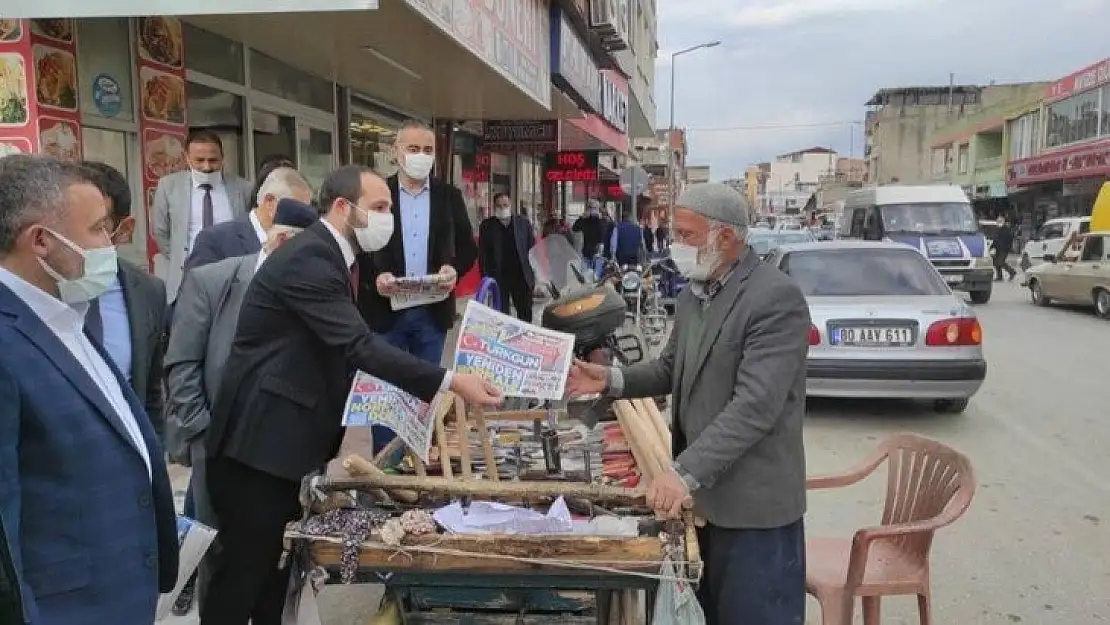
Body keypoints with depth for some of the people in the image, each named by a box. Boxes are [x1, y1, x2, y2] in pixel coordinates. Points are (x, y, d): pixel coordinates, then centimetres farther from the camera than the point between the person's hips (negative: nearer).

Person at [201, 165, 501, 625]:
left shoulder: (329, 257, 11)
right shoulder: (308, 257, -20)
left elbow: (343, 350, 13)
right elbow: (359, 345, -29)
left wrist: (418, 394, 6)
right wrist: (449, 382, -29)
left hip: (284, 438, 10)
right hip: (258, 441, -10)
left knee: (277, 561, 18)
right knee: (245, 565, 2)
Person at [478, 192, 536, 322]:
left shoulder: (523, 222, 4)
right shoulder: (486, 226, 1)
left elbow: (532, 248, 5)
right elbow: (483, 256, 2)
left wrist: (534, 275, 0)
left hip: (521, 277, 1)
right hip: (497, 278, -1)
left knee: (525, 315, 7)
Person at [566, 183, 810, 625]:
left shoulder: (776, 298, -19)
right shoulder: (694, 293, 9)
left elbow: (756, 404, -26)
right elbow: (672, 369, 16)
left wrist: (686, 472, -31)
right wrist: (612, 380, -1)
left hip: (753, 503, -8)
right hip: (703, 494, 8)